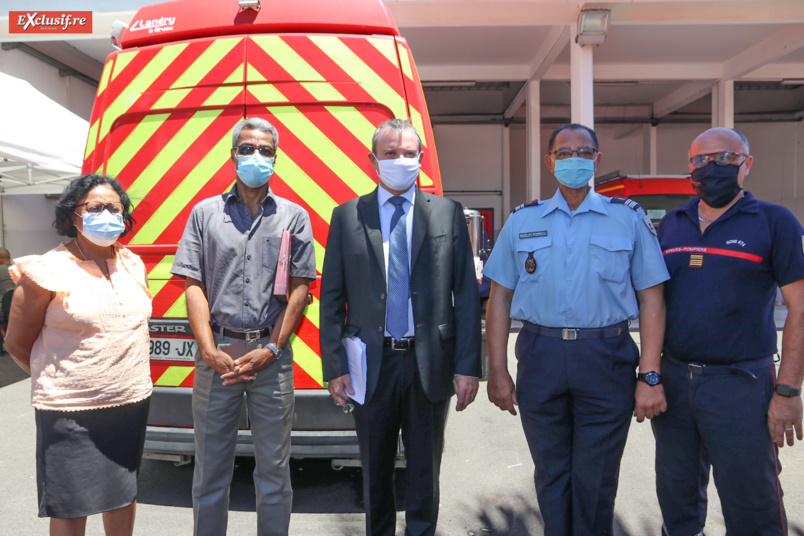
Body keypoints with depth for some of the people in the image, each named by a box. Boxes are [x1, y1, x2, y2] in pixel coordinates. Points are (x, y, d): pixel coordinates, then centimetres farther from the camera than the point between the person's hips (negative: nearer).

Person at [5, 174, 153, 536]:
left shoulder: (134, 265, 7)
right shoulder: (48, 271, -10)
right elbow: (17, 344, -2)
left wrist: (130, 380, 13)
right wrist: (58, 381, 2)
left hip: (132, 402, 5)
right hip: (70, 411, -5)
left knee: (125, 493, 19)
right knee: (70, 505, 9)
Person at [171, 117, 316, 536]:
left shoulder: (294, 216, 7)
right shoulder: (205, 212, 9)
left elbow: (300, 288, 2)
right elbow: (194, 285, 4)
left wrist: (270, 350, -7)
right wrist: (210, 350, -7)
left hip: (272, 354, 0)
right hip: (216, 352, 1)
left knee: (274, 468, 8)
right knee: (211, 466, 12)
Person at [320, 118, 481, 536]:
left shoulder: (448, 213, 2)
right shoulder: (347, 216, 3)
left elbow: (466, 294, 0)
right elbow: (331, 298, 2)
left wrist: (467, 366, -6)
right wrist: (335, 367, -4)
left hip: (430, 365, 0)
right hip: (371, 365, 1)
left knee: (425, 473, 15)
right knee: (375, 472, 17)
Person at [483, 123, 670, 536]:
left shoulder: (629, 218, 4)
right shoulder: (522, 221, 7)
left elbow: (651, 300, 1)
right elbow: (499, 300, 6)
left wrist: (650, 377, -6)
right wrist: (498, 372, 1)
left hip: (606, 361, -1)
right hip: (540, 359, 2)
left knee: (596, 481, 9)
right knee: (551, 475, 14)